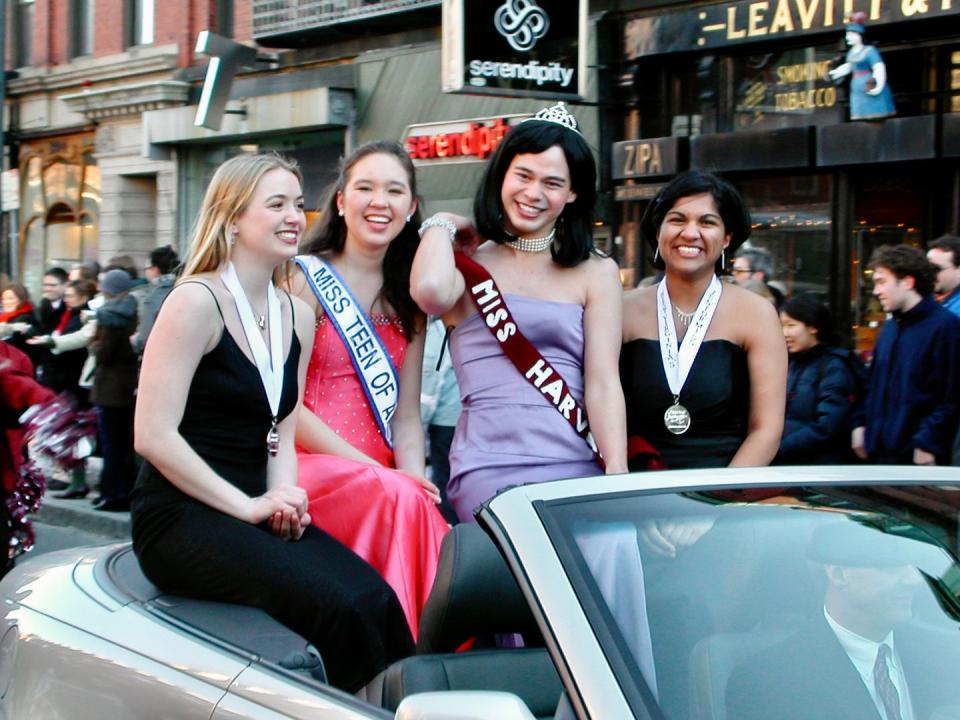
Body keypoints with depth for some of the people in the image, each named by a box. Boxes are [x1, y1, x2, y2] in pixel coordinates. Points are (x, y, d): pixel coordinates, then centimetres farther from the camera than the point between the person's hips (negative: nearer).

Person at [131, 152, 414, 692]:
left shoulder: (296, 318, 14)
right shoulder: (197, 302, -8)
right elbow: (153, 435, -15)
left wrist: (284, 496, -4)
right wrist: (248, 506, -15)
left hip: (258, 514, 7)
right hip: (182, 518, -6)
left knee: (376, 600, -20)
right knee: (336, 606, -27)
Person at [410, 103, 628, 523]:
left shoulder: (596, 273, 16)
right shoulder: (469, 267, 11)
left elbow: (603, 383, 5)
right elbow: (430, 291, -15)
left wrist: (618, 478, -8)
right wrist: (441, 226, 6)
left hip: (578, 467, 3)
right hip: (491, 468, -2)